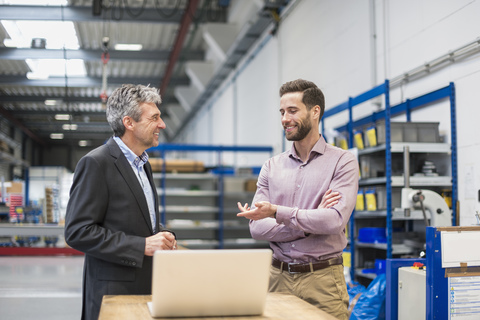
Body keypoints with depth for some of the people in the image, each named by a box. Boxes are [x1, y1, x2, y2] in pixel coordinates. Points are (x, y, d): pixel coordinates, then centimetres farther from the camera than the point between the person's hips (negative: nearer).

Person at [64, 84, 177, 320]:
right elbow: (77, 232, -17)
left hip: (147, 287, 8)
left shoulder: (143, 165, 16)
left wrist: (162, 234, 3)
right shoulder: (95, 163, -12)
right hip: (115, 292, -8)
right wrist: (142, 246, -20)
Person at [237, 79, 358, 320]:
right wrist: (311, 221, -11)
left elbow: (335, 220, -16)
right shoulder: (272, 167, 8)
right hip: (278, 276, 3)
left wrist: (278, 213, -20)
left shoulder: (342, 162, -2)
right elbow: (257, 227, -1)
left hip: (323, 277, -3)